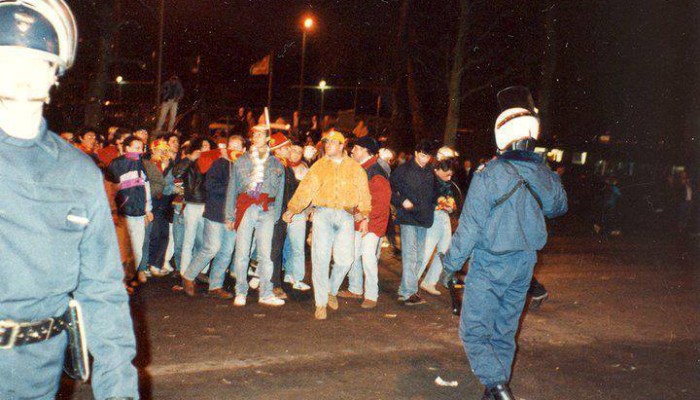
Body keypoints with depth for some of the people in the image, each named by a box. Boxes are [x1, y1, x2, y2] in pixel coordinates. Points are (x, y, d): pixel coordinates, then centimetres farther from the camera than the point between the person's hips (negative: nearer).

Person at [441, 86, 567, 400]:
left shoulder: (489, 174, -18)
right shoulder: (546, 175, -1)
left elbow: (470, 227, -16)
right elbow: (559, 207, 21)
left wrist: (451, 264, -6)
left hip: (489, 266, -6)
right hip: (524, 266, 6)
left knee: (473, 331, 3)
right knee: (505, 331, 17)